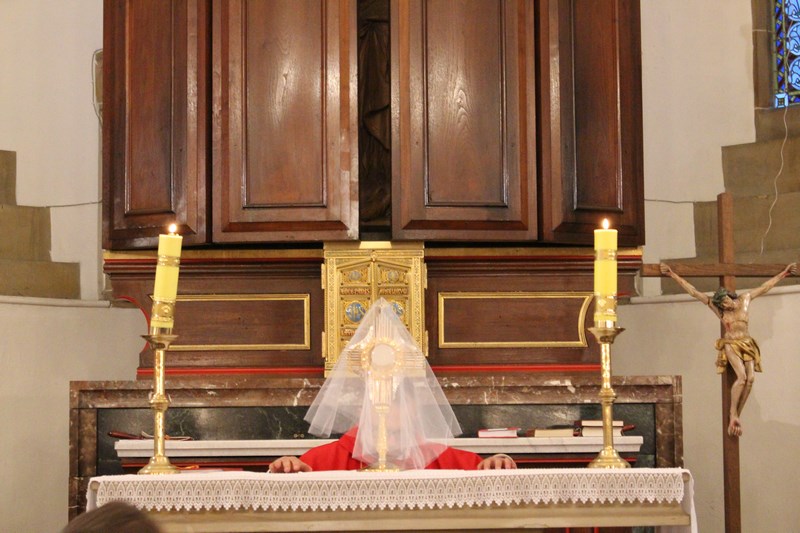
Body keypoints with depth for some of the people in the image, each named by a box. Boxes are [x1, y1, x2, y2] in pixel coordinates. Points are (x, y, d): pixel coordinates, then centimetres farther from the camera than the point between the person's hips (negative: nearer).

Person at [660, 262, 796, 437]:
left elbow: (766, 286, 16)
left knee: (750, 378, -15)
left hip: (747, 344, 3)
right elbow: (693, 291, -2)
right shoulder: (717, 307, -1)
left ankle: (737, 415, -10)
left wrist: (783, 273, 22)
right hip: (730, 344, -3)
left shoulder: (745, 299, 6)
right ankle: (733, 415, -17)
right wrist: (673, 275, -3)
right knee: (741, 376, -24)